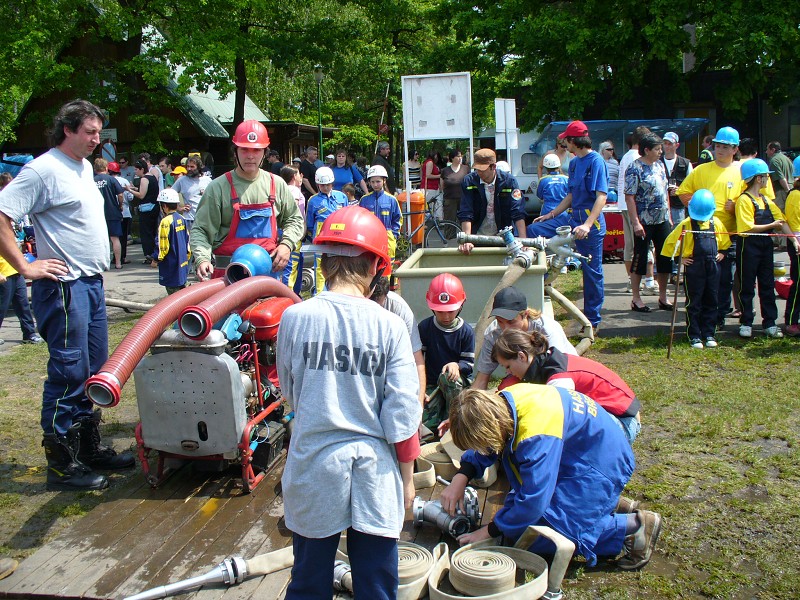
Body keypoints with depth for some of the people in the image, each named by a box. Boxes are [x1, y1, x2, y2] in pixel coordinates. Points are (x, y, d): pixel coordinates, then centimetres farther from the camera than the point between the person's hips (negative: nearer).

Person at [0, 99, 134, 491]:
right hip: (64, 286, -9)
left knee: (92, 371, 15)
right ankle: (61, 465, 4)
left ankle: (90, 447, 26)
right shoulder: (43, 169, -13)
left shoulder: (84, 167, 15)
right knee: (68, 373, -5)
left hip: (92, 283, 9)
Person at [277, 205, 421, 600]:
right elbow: (402, 412, -7)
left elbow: (289, 394, 6)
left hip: (314, 464, 1)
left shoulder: (295, 317, -8)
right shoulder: (389, 326, -9)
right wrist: (407, 477, 5)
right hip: (373, 470, 0)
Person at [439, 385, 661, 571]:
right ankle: (607, 501, 17)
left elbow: (533, 502, -31)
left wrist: (489, 532, -16)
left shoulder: (536, 436, -36)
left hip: (601, 467, -9)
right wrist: (460, 478, -11)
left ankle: (633, 527, -9)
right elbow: (480, 451, 7)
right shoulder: (502, 402, -10)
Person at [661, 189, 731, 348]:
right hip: (694, 268, -4)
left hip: (713, 267, 4)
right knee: (694, 303, 0)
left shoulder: (716, 223, 6)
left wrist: (722, 253, 10)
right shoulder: (686, 225, -7)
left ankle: (709, 334, 17)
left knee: (711, 302, 9)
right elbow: (670, 242, -3)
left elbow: (725, 241, 23)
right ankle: (694, 336, 6)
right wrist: (680, 258, -5)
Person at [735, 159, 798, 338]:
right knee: (747, 287, 3)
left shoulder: (765, 200, 13)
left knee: (768, 286, 9)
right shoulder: (744, 200, -11)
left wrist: (794, 239, -5)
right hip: (749, 246, -7)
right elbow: (748, 227, -19)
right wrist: (772, 226, -13)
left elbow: (781, 220, 6)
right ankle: (746, 323, 12)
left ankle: (770, 323, 14)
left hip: (766, 245, 7)